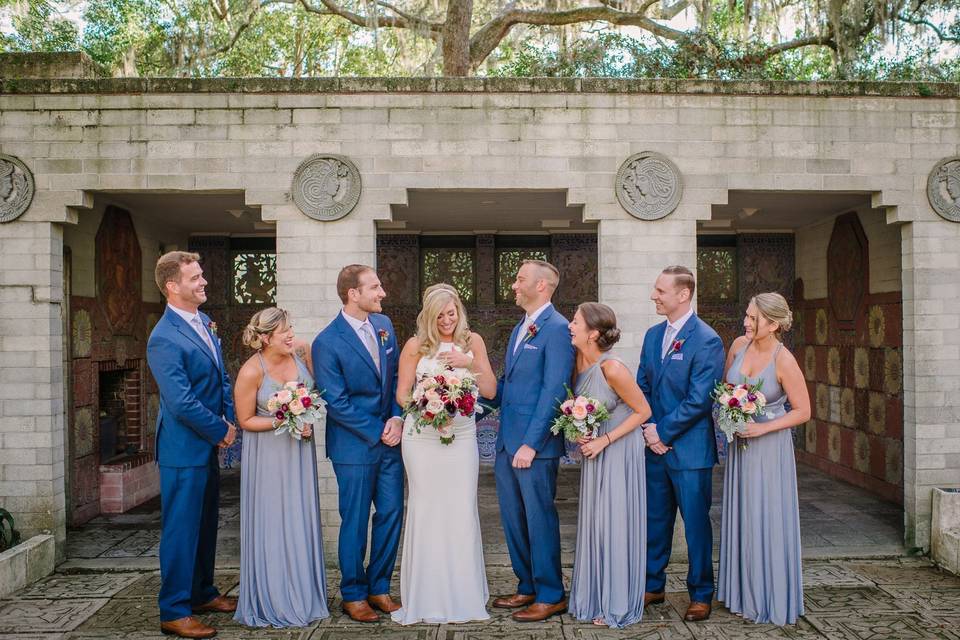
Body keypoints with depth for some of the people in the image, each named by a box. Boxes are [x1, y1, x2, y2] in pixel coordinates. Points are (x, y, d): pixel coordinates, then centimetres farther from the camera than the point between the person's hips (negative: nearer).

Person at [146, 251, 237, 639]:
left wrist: (230, 421, 3)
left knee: (206, 524, 19)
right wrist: (220, 431, -12)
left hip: (208, 446, 9)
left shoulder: (203, 322, 8)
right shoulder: (164, 338, -19)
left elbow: (221, 378, 16)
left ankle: (202, 594, 34)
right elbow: (181, 402, -23)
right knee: (182, 528, 1)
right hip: (184, 448, -9)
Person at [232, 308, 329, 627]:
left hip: (300, 449, 5)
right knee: (272, 525, 5)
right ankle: (272, 601, 23)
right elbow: (245, 420, -10)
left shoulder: (300, 349, -8)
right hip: (268, 454, -4)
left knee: (302, 520, 13)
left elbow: (316, 386, 9)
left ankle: (303, 594, 29)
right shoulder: (251, 371, -20)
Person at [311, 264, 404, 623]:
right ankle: (353, 595, 25)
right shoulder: (327, 342, -15)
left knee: (392, 514, 11)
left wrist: (397, 418, -5)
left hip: (390, 439, 6)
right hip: (355, 445, -6)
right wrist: (377, 433, -12)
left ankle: (379, 587, 28)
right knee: (355, 523, 7)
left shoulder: (384, 324, 5)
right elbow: (337, 403, -14)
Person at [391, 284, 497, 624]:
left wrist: (470, 363, -12)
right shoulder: (415, 345, 0)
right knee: (426, 510, 3)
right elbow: (402, 394, 1)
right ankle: (427, 597, 16)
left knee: (461, 511, 4)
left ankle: (463, 594, 19)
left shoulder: (472, 341, 5)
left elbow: (490, 391, 3)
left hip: (462, 435, 1)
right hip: (422, 437, -1)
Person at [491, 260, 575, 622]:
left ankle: (550, 596, 18)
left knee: (540, 520, 3)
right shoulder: (519, 329, 15)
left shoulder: (557, 329, -13)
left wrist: (531, 443, -19)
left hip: (535, 445, -8)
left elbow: (553, 391, -18)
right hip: (507, 442, 9)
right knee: (512, 519, 16)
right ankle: (528, 587, 31)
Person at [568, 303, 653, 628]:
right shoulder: (579, 359, -6)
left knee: (616, 522, 3)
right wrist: (581, 434, -4)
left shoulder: (613, 368, -25)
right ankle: (594, 597, 29)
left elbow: (643, 411, -15)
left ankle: (618, 604, 19)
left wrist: (604, 440, -15)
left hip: (619, 450, -7)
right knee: (593, 521, 13)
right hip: (594, 448, 7)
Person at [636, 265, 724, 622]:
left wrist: (663, 431, -13)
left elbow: (699, 401, -17)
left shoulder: (706, 341, -13)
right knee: (655, 520, 15)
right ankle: (653, 586, 30)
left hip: (689, 449, -6)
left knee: (696, 523, 7)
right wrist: (647, 429, -4)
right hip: (655, 446, 6)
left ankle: (701, 594, 23)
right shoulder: (653, 335, 9)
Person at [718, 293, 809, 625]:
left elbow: (803, 411, -11)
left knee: (767, 519, 3)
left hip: (769, 445, -5)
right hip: (739, 443, 6)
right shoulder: (739, 345, -3)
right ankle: (743, 592, 29)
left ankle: (772, 599, 21)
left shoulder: (784, 361, -17)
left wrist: (762, 428, -17)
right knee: (740, 517, 13)